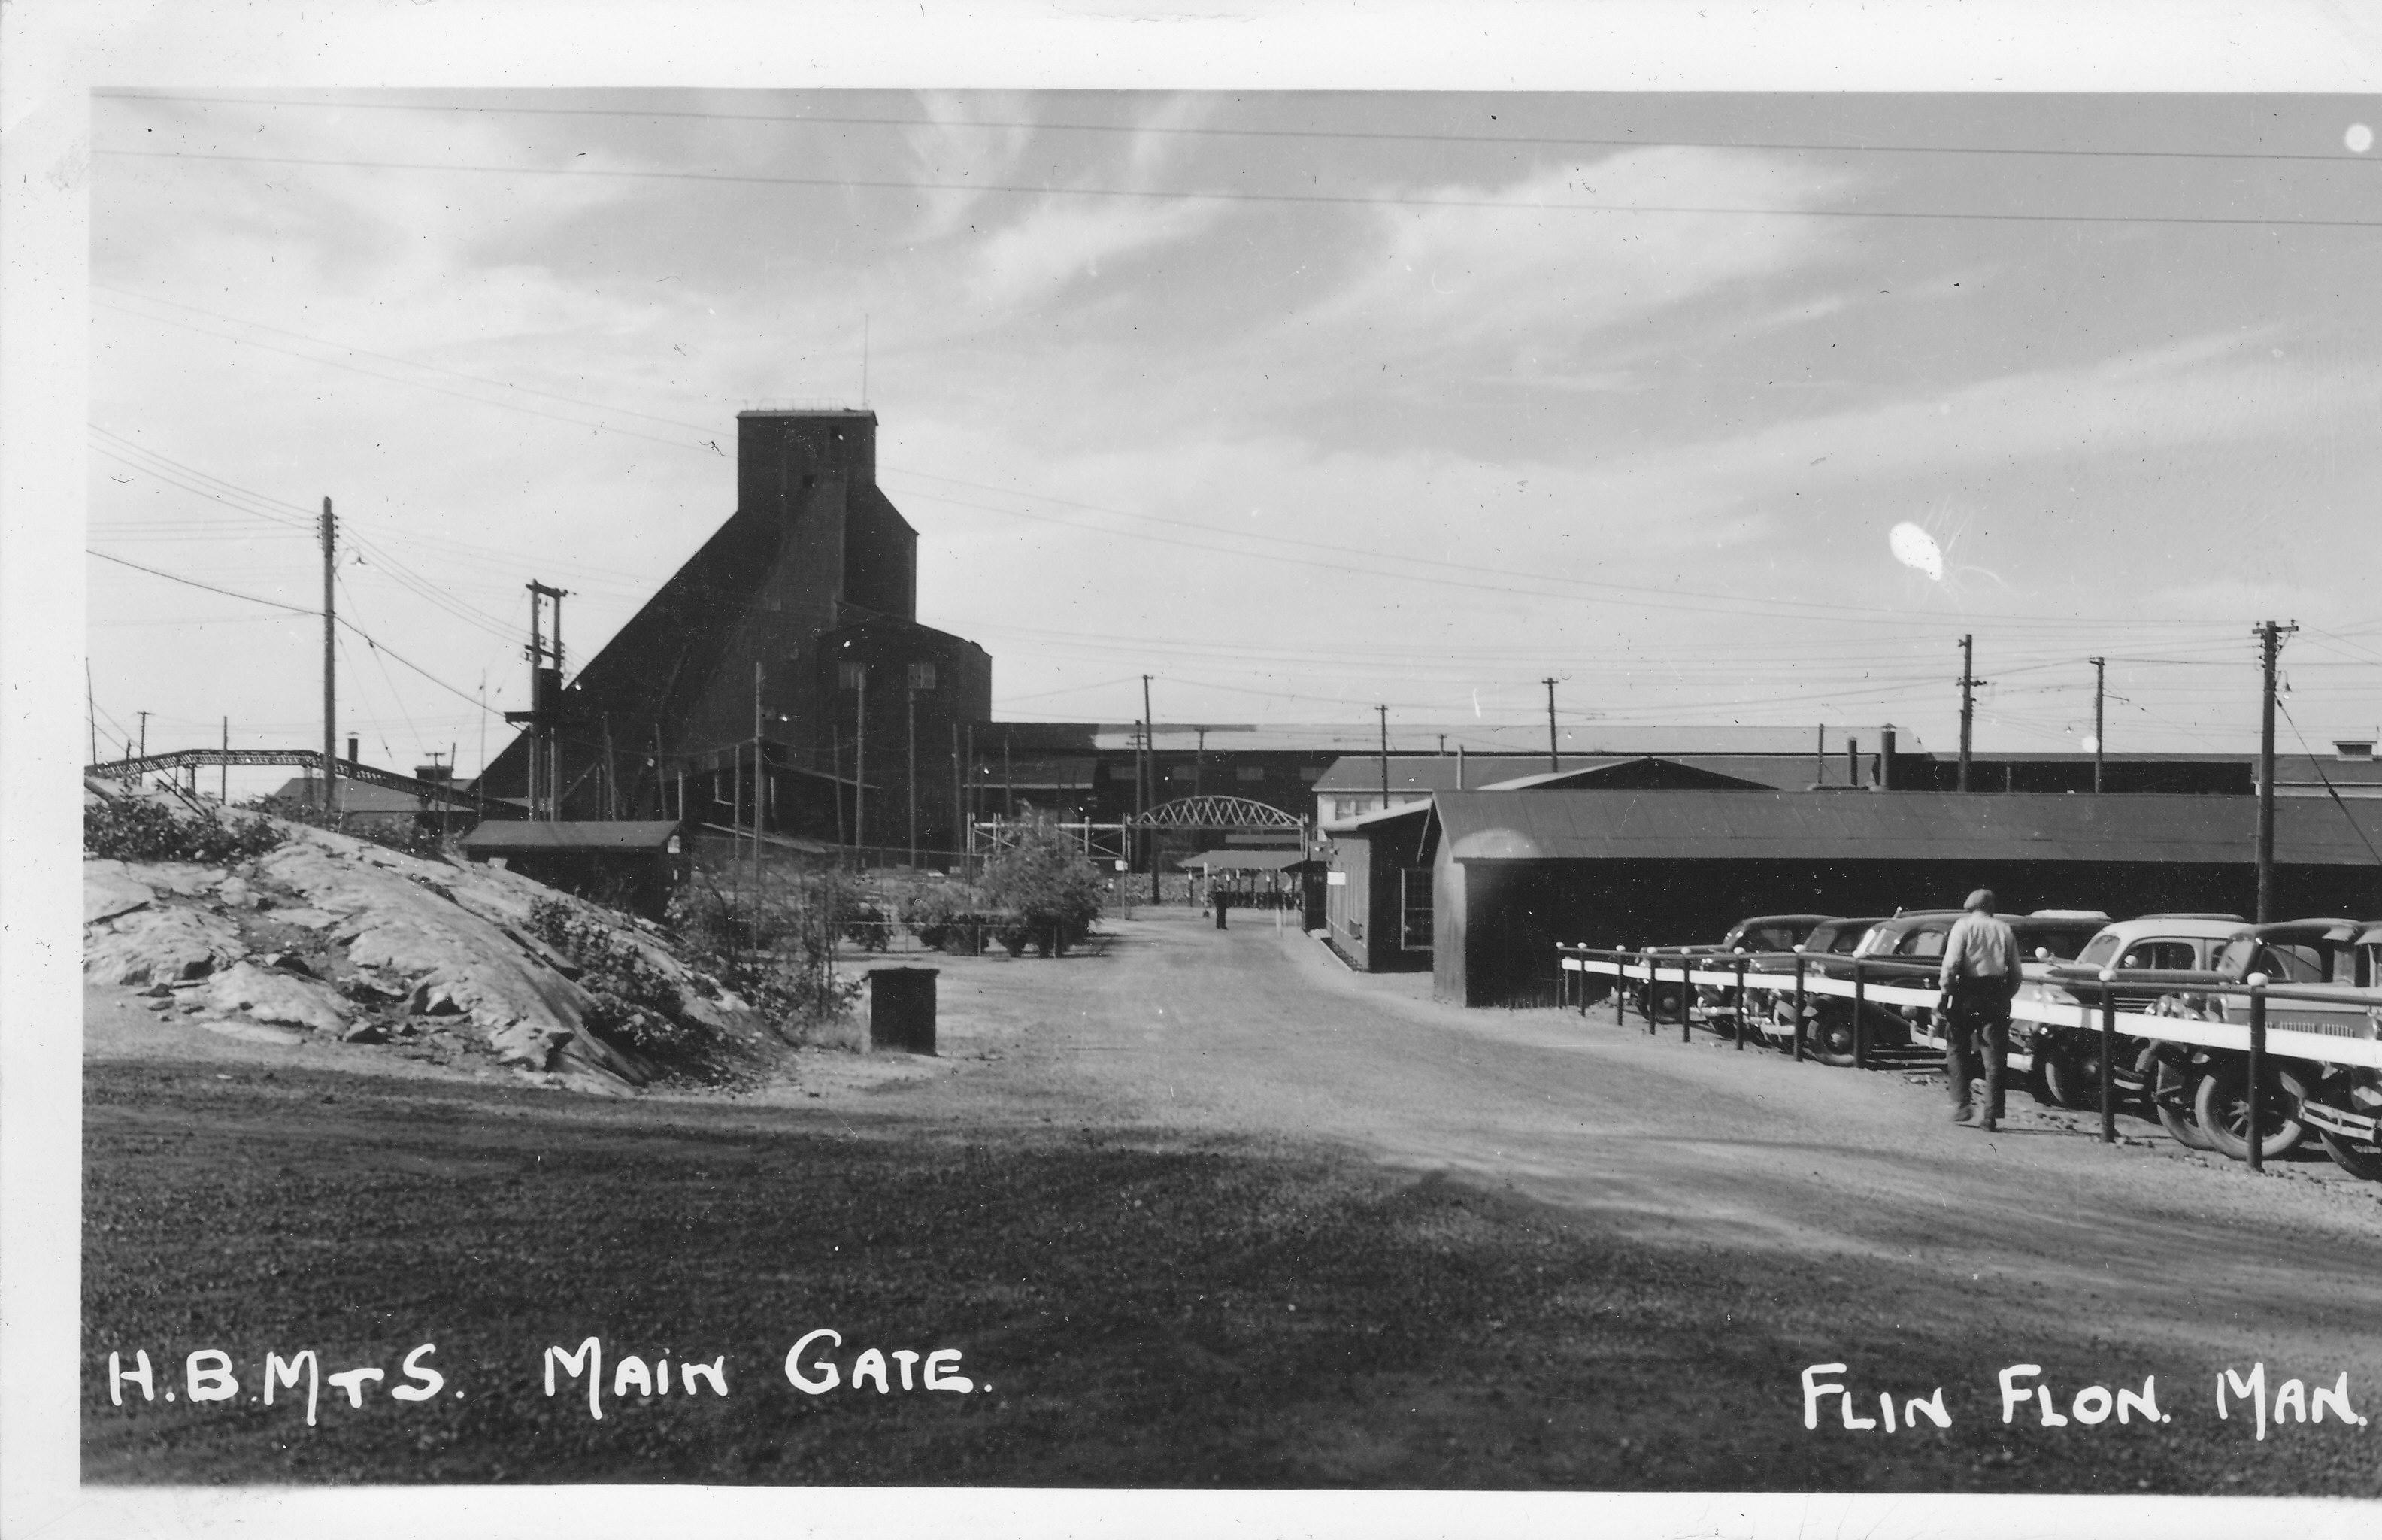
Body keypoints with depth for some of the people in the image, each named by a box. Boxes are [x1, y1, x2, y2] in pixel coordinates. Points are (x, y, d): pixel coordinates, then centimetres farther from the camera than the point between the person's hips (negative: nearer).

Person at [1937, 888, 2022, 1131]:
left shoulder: (1964, 925, 1)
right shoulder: (2004, 930, 13)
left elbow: (1952, 962, -11)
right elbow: (2016, 975, 8)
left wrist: (1946, 989, -4)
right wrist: (2005, 998, 17)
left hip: (1968, 992, -3)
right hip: (1996, 996, 3)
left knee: (1957, 1049, 11)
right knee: (1994, 1058, 6)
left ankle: (1962, 1106, 4)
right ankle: (1991, 1116, 2)